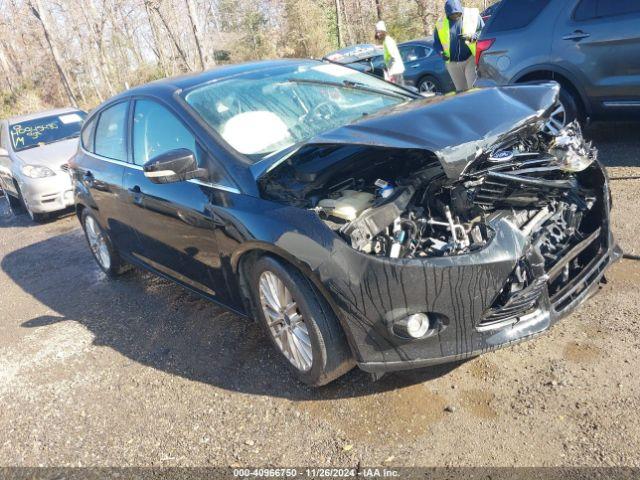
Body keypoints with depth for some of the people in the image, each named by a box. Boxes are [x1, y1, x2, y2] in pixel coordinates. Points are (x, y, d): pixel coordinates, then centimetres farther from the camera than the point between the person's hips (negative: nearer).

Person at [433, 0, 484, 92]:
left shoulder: (473, 15, -1)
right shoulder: (441, 24, 5)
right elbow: (436, 42, 13)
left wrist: (471, 37, -16)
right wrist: (441, 53, -6)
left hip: (471, 58, -3)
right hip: (453, 62, 3)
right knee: (461, 90, 9)